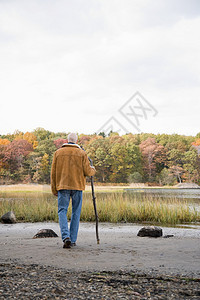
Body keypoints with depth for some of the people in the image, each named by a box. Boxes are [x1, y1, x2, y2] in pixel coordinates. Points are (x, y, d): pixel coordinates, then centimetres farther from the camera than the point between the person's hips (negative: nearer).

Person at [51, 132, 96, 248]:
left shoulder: (58, 152, 7)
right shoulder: (82, 153, 2)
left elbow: (54, 172, 5)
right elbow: (87, 171, -4)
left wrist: (54, 189, 11)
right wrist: (93, 170, 19)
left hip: (62, 186, 1)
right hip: (77, 186, 0)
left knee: (62, 211, 2)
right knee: (76, 213, 8)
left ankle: (66, 237, -18)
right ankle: (73, 240, 9)